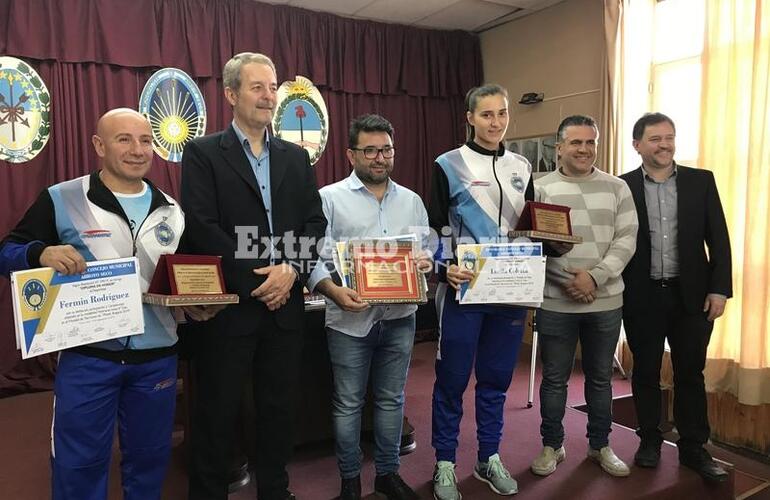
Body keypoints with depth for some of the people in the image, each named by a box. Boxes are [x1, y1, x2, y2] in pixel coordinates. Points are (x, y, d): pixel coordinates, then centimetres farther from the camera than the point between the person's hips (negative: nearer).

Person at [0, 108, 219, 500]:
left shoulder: (172, 211, 7)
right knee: (79, 465, 10)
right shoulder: (61, 200, -4)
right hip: (86, 357, -3)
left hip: (157, 358, 4)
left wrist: (195, 303, -4)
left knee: (149, 459, 18)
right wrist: (41, 253, -24)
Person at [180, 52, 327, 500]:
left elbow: (316, 222, 5)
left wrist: (291, 270, -11)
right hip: (229, 304, -4)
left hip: (285, 303, 4)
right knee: (218, 411, 8)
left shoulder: (297, 157, 12)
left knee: (281, 407, 14)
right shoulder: (203, 153, -1)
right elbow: (202, 228, -11)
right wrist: (255, 279, -14)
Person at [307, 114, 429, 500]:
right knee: (348, 404, 9)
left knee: (391, 400, 16)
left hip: (400, 317, 4)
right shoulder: (330, 198, -3)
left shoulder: (412, 201, 10)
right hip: (350, 319, -3)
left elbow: (428, 251, 13)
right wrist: (334, 291, -27)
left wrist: (427, 262, -10)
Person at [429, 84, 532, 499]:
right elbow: (433, 230, -3)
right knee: (452, 379, 4)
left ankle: (489, 458, 29)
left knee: (496, 379, 13)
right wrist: (445, 269, -20)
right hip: (464, 290, -4)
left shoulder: (521, 168, 12)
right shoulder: (449, 165, -2)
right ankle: (445, 464, 20)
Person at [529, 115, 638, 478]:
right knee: (554, 378, 9)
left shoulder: (617, 188, 5)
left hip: (606, 301, 2)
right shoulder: (540, 188, 0)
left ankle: (600, 445, 32)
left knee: (600, 377, 15)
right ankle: (552, 445, 26)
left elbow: (626, 240, -1)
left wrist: (594, 276, -14)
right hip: (555, 301, -2)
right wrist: (567, 280, -14)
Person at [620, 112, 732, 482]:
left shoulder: (701, 181, 4)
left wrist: (719, 288, -4)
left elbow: (719, 240, 3)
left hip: (691, 295, 1)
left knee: (690, 373, 9)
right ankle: (649, 441, 26)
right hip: (642, 297, -1)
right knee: (646, 372, 10)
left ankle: (693, 448, 23)